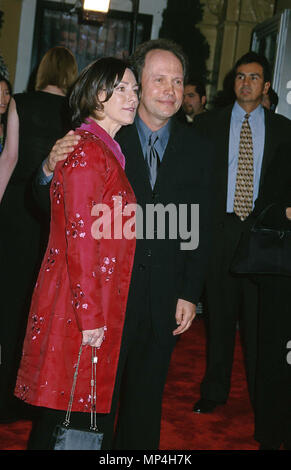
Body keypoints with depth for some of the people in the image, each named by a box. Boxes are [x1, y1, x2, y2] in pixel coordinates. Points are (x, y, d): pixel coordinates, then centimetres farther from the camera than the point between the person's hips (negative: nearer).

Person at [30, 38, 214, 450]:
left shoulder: (199, 150, 2)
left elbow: (201, 230, 5)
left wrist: (190, 294, 1)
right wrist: (51, 169, -26)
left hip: (164, 302, 3)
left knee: (146, 398, 19)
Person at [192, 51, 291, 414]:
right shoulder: (209, 123, 7)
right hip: (220, 229, 1)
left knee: (259, 315, 3)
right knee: (219, 313, 9)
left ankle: (262, 395, 16)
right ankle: (215, 390, 22)